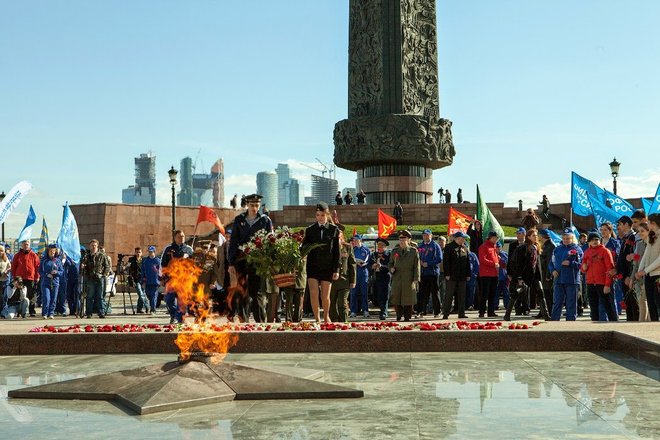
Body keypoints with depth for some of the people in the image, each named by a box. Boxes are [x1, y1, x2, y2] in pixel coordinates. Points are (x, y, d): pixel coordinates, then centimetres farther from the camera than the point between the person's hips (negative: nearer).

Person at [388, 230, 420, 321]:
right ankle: (398, 317, 16)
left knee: (408, 301, 1)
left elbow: (416, 266, 0)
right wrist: (391, 269, -1)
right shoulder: (395, 251, 13)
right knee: (396, 300, 3)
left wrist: (415, 280, -8)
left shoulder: (413, 251, 3)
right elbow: (390, 263, 23)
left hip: (409, 280, -3)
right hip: (396, 279, 3)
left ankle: (407, 318, 10)